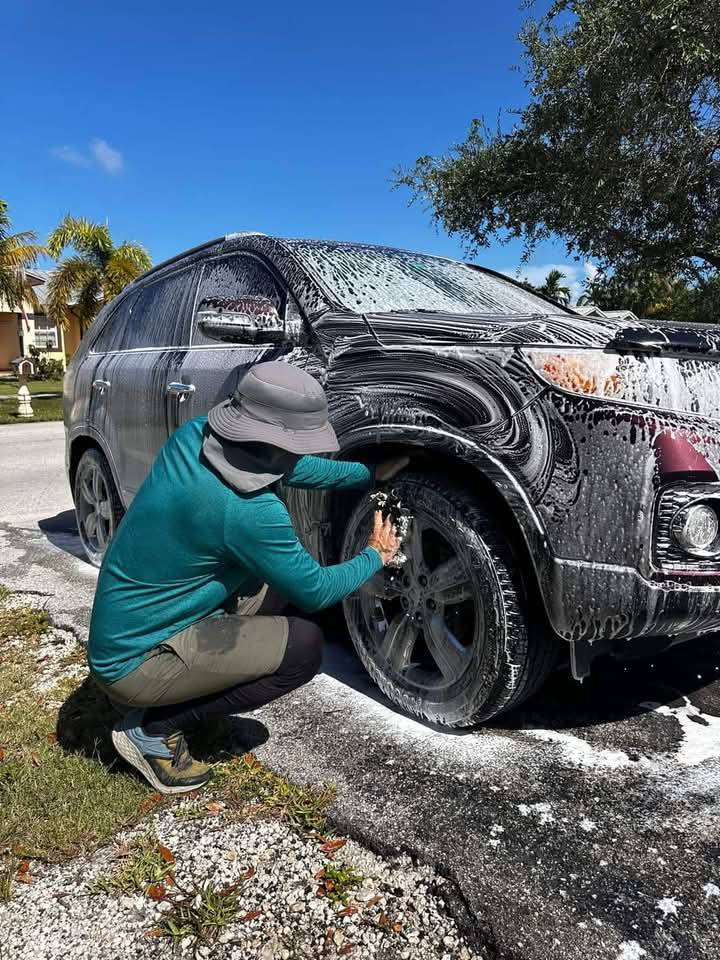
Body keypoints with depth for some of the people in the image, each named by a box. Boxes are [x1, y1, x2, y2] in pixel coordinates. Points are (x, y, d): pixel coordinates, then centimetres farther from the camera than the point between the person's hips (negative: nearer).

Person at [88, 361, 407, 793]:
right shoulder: (248, 512, -31)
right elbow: (315, 591, -15)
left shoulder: (195, 435, -8)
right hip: (133, 662, -8)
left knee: (266, 564, 13)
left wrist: (370, 474, 14)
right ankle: (154, 729, -1)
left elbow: (287, 467, 10)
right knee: (304, 646, -16)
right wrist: (376, 555, 3)